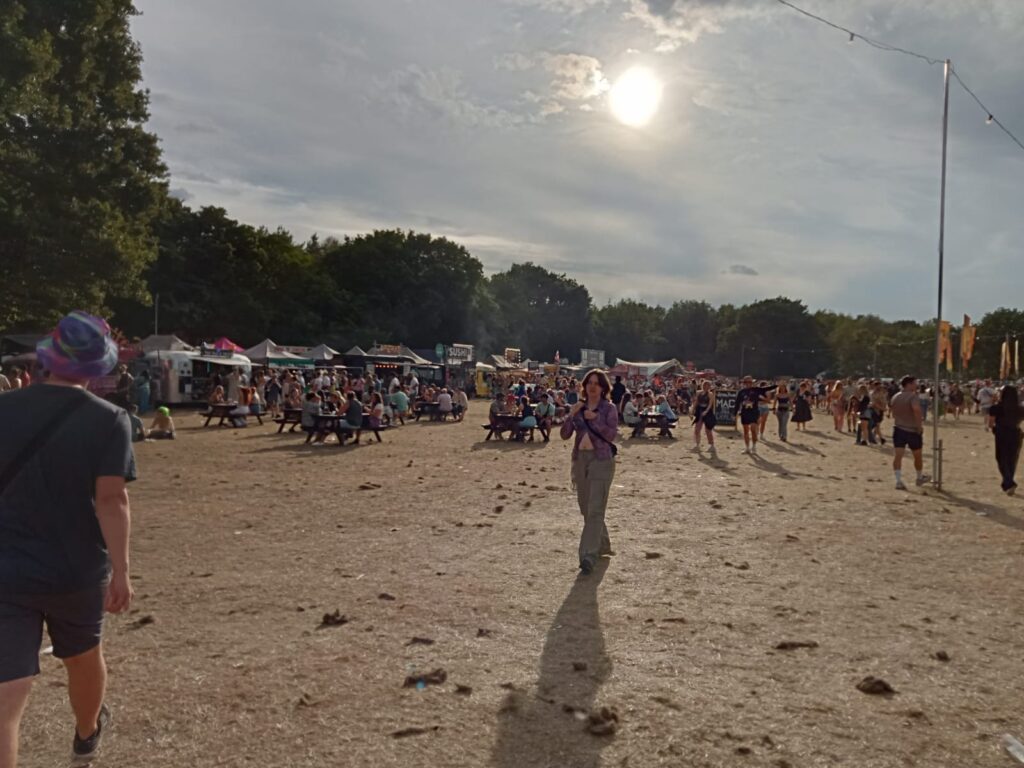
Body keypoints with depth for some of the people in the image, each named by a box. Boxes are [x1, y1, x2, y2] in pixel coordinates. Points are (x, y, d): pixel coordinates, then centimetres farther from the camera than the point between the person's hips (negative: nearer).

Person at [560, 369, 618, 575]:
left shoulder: (609, 408, -3)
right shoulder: (579, 407, 9)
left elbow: (611, 435, -14)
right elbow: (565, 435, 2)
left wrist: (595, 419, -22)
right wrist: (571, 415, -12)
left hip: (601, 460, -6)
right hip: (580, 459, 6)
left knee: (595, 510, -12)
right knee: (585, 508, 15)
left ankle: (589, 556, -16)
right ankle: (602, 545, 34)